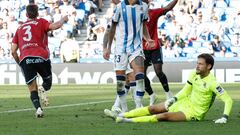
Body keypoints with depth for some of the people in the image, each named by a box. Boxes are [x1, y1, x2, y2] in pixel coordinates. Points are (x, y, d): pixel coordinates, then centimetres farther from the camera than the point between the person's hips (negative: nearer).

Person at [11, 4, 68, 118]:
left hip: (24, 59, 2)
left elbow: (13, 51, 20)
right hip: (41, 56, -2)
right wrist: (63, 20, 15)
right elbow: (54, 26, -4)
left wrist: (20, 63, 32)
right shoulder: (40, 22, 14)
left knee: (32, 88, 6)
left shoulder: (20, 28, 25)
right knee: (48, 80, 18)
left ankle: (38, 108, -18)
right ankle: (44, 89, -18)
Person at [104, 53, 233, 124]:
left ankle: (130, 121, -33)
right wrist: (173, 99, -1)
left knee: (164, 116, -27)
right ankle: (120, 115, 0)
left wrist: (224, 117, -31)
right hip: (186, 102, 8)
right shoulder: (194, 75, 0)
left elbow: (228, 100, -21)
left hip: (194, 113, -8)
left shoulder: (212, 83, -22)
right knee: (153, 109, -1)